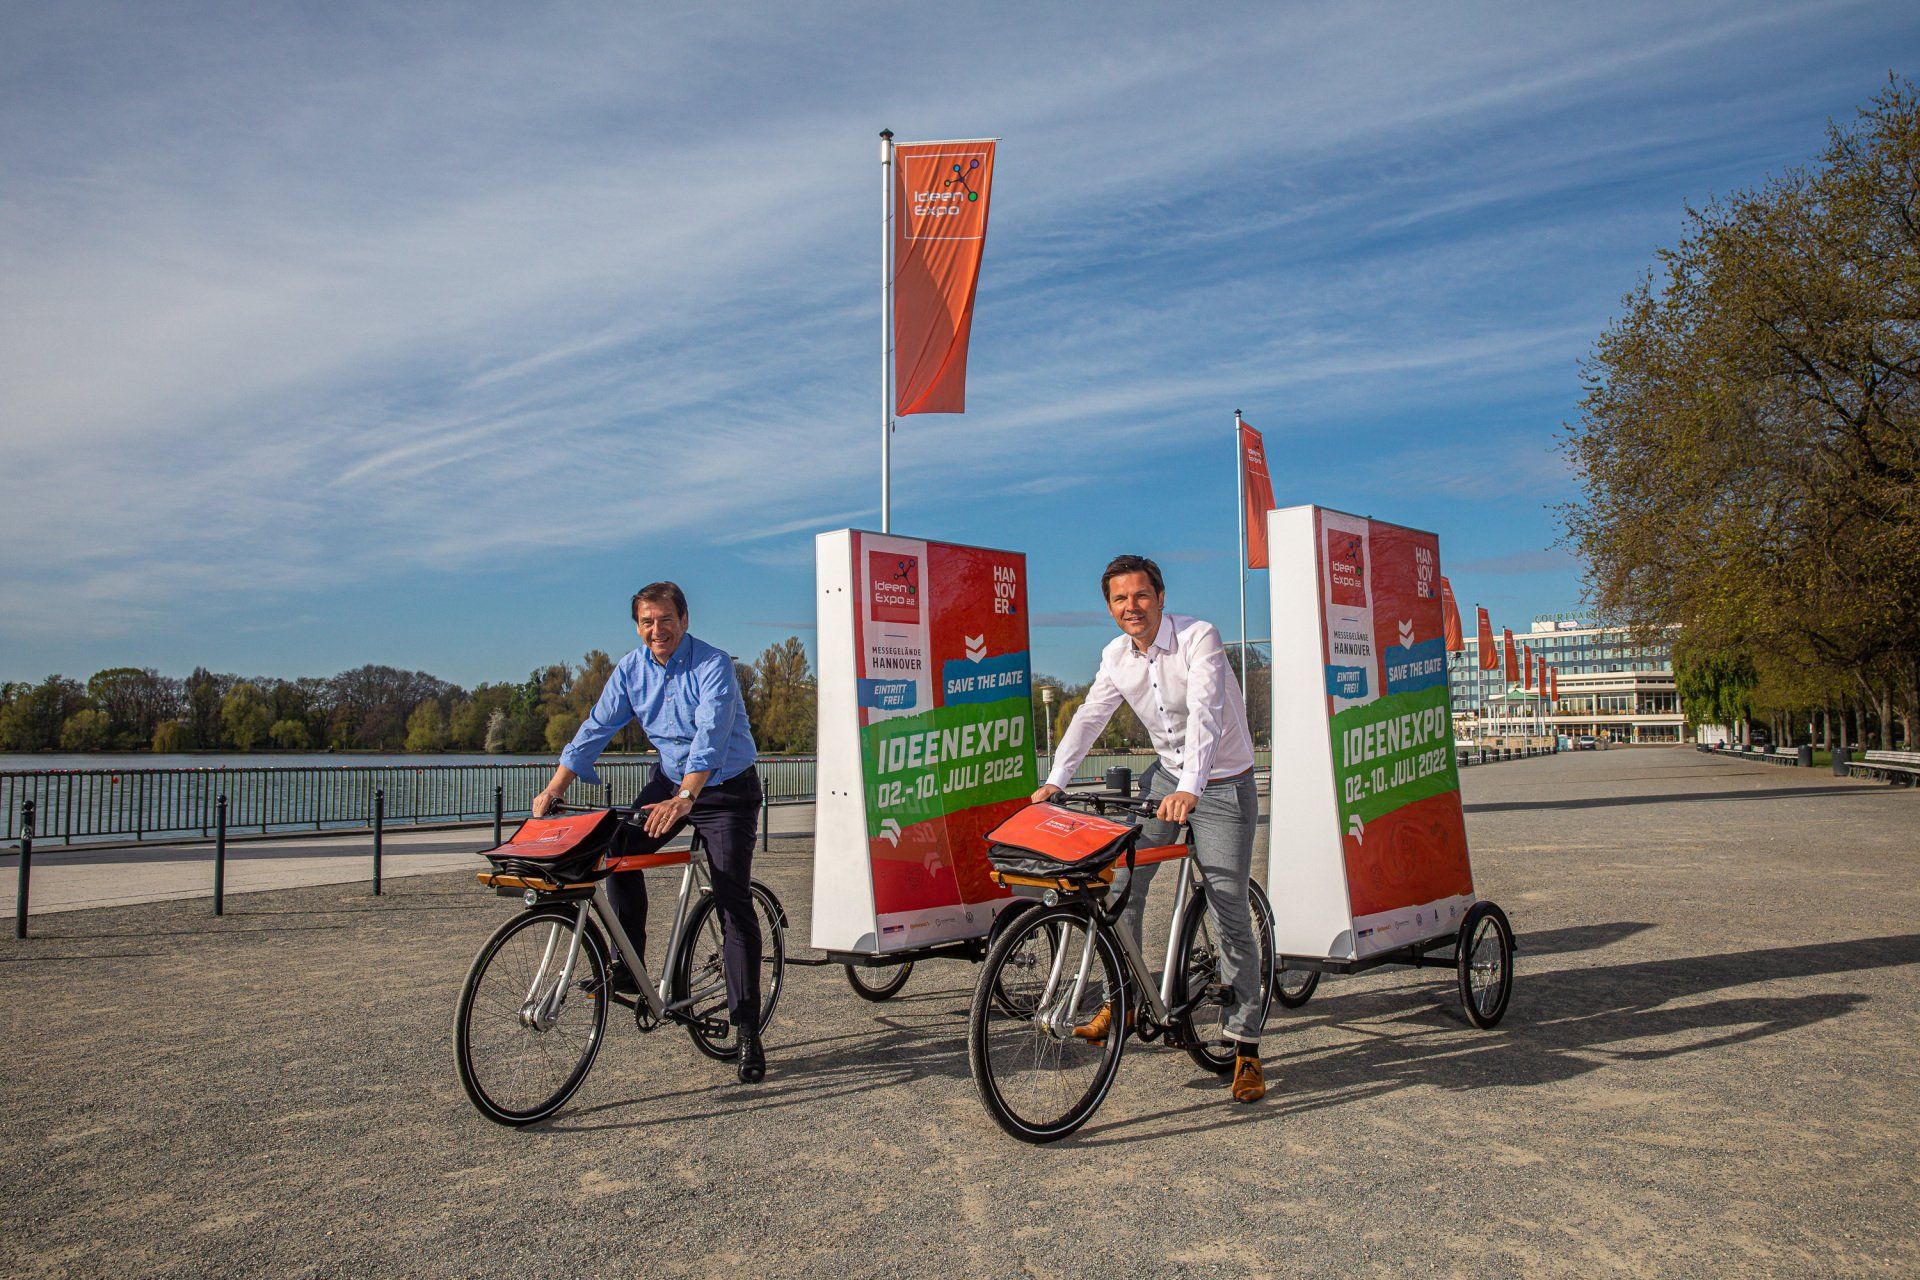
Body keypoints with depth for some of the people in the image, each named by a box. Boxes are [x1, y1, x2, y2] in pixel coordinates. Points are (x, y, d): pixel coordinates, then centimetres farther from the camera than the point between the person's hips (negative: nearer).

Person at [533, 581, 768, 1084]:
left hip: (726, 787, -6)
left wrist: (683, 799, -46)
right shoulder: (631, 669, -2)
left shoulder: (713, 665, -21)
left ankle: (747, 1031, -3)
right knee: (620, 849, -17)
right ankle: (627, 963, 2)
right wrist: (555, 787, -12)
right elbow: (596, 728, -2)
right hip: (669, 779, 6)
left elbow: (711, 734, -33)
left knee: (734, 906, -9)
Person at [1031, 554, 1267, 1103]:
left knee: (1230, 918, -6)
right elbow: (1089, 718, 1)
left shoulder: (1199, 637, -21)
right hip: (1165, 775, 6)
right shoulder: (1116, 657, -1)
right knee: (1120, 882, -6)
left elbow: (1204, 712, -34)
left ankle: (1245, 1047, 6)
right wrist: (1054, 780, -11)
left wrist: (1190, 790, -46)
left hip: (1222, 787, -5)